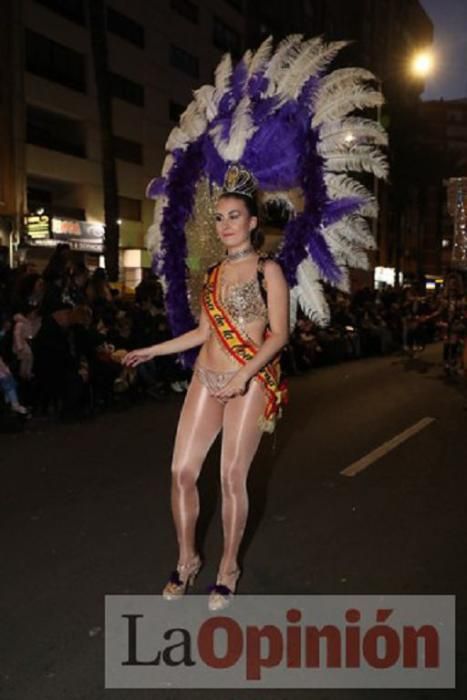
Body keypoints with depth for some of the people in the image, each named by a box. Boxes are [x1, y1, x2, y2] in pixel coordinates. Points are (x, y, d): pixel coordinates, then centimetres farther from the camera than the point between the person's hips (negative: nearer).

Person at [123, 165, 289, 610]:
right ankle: (187, 559, 22)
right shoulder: (213, 273, 14)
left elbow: (279, 335, -9)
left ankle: (228, 567, 20)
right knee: (182, 471, 1)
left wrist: (244, 374, -22)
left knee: (232, 478, -1)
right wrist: (152, 351, 16)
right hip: (206, 377, 5)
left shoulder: (267, 270, -3)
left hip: (250, 382, -5)